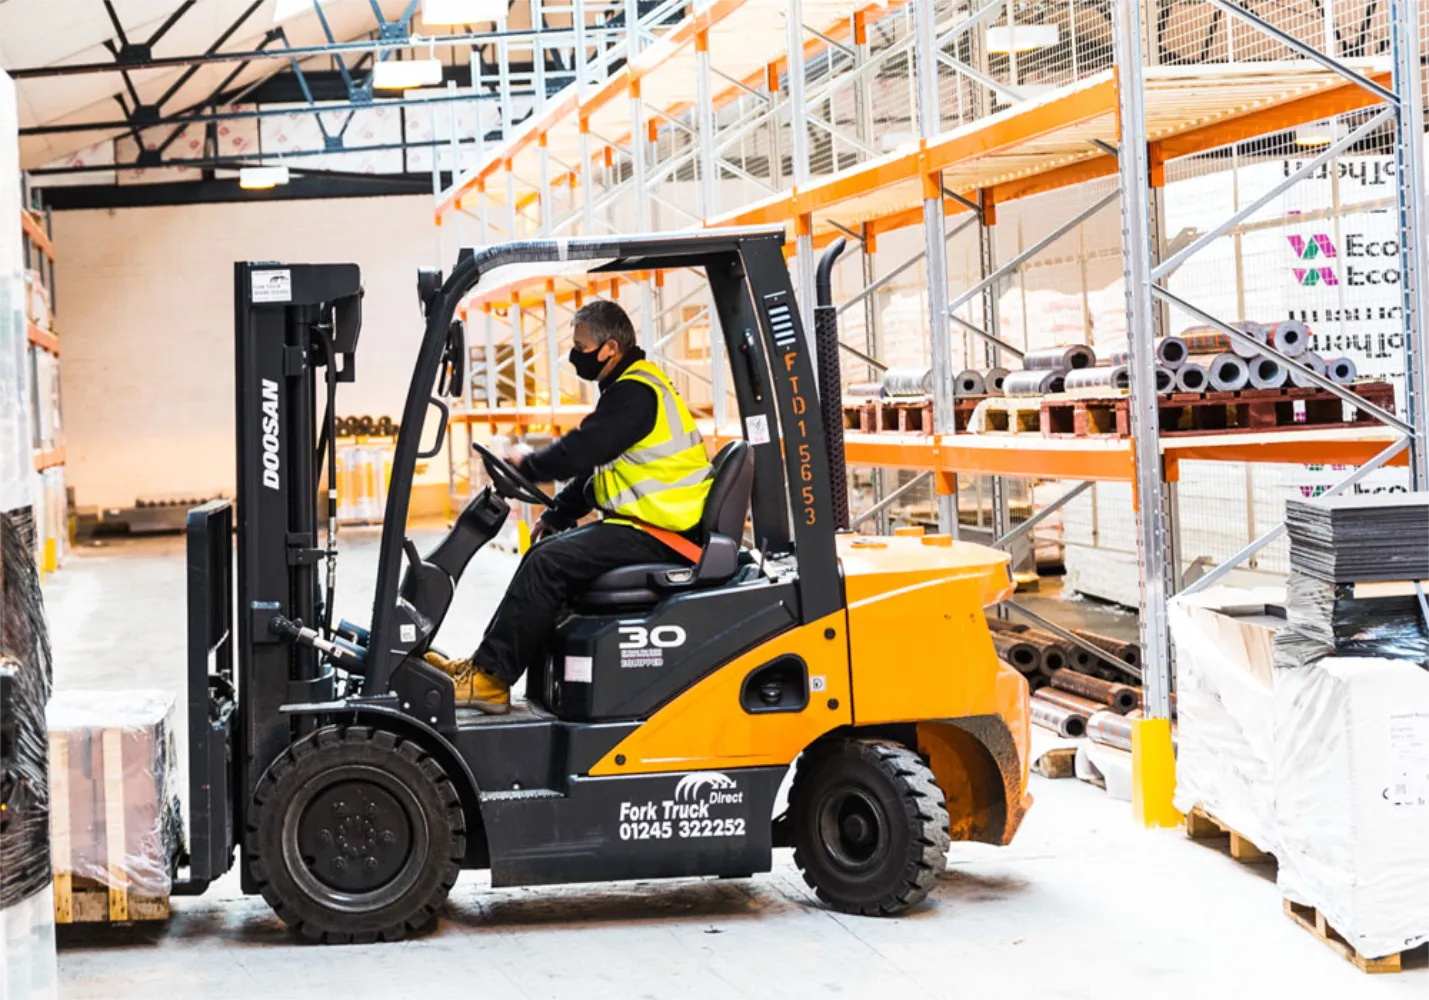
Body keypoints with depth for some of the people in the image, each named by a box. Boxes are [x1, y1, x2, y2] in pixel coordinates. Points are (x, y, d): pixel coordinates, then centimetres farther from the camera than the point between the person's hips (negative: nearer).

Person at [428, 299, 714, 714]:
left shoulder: (635, 395, -17)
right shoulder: (632, 387, 18)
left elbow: (577, 454, -23)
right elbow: (594, 467, 22)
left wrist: (524, 467, -5)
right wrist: (555, 516, 15)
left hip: (658, 535, -11)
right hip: (644, 524, 11)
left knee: (547, 563, -17)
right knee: (549, 550, 9)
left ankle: (488, 678, -14)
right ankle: (484, 664, 8)